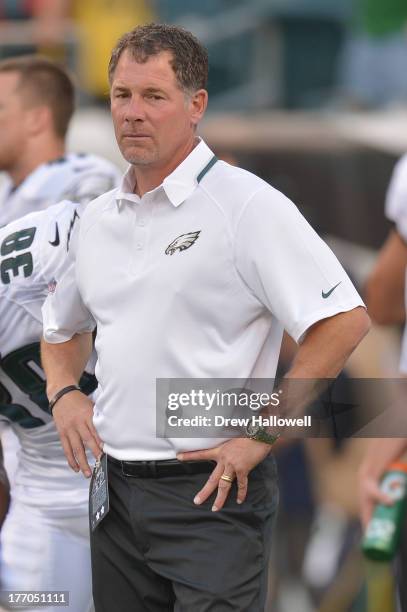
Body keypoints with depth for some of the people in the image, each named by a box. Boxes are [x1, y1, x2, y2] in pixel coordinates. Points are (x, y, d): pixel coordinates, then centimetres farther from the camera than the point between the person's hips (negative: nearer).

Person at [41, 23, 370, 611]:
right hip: (116, 489, 7)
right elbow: (64, 327, 29)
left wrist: (261, 435, -16)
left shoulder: (246, 204, -10)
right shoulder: (97, 218, 12)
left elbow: (344, 321, -15)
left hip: (211, 492, -7)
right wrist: (63, 392, 7)